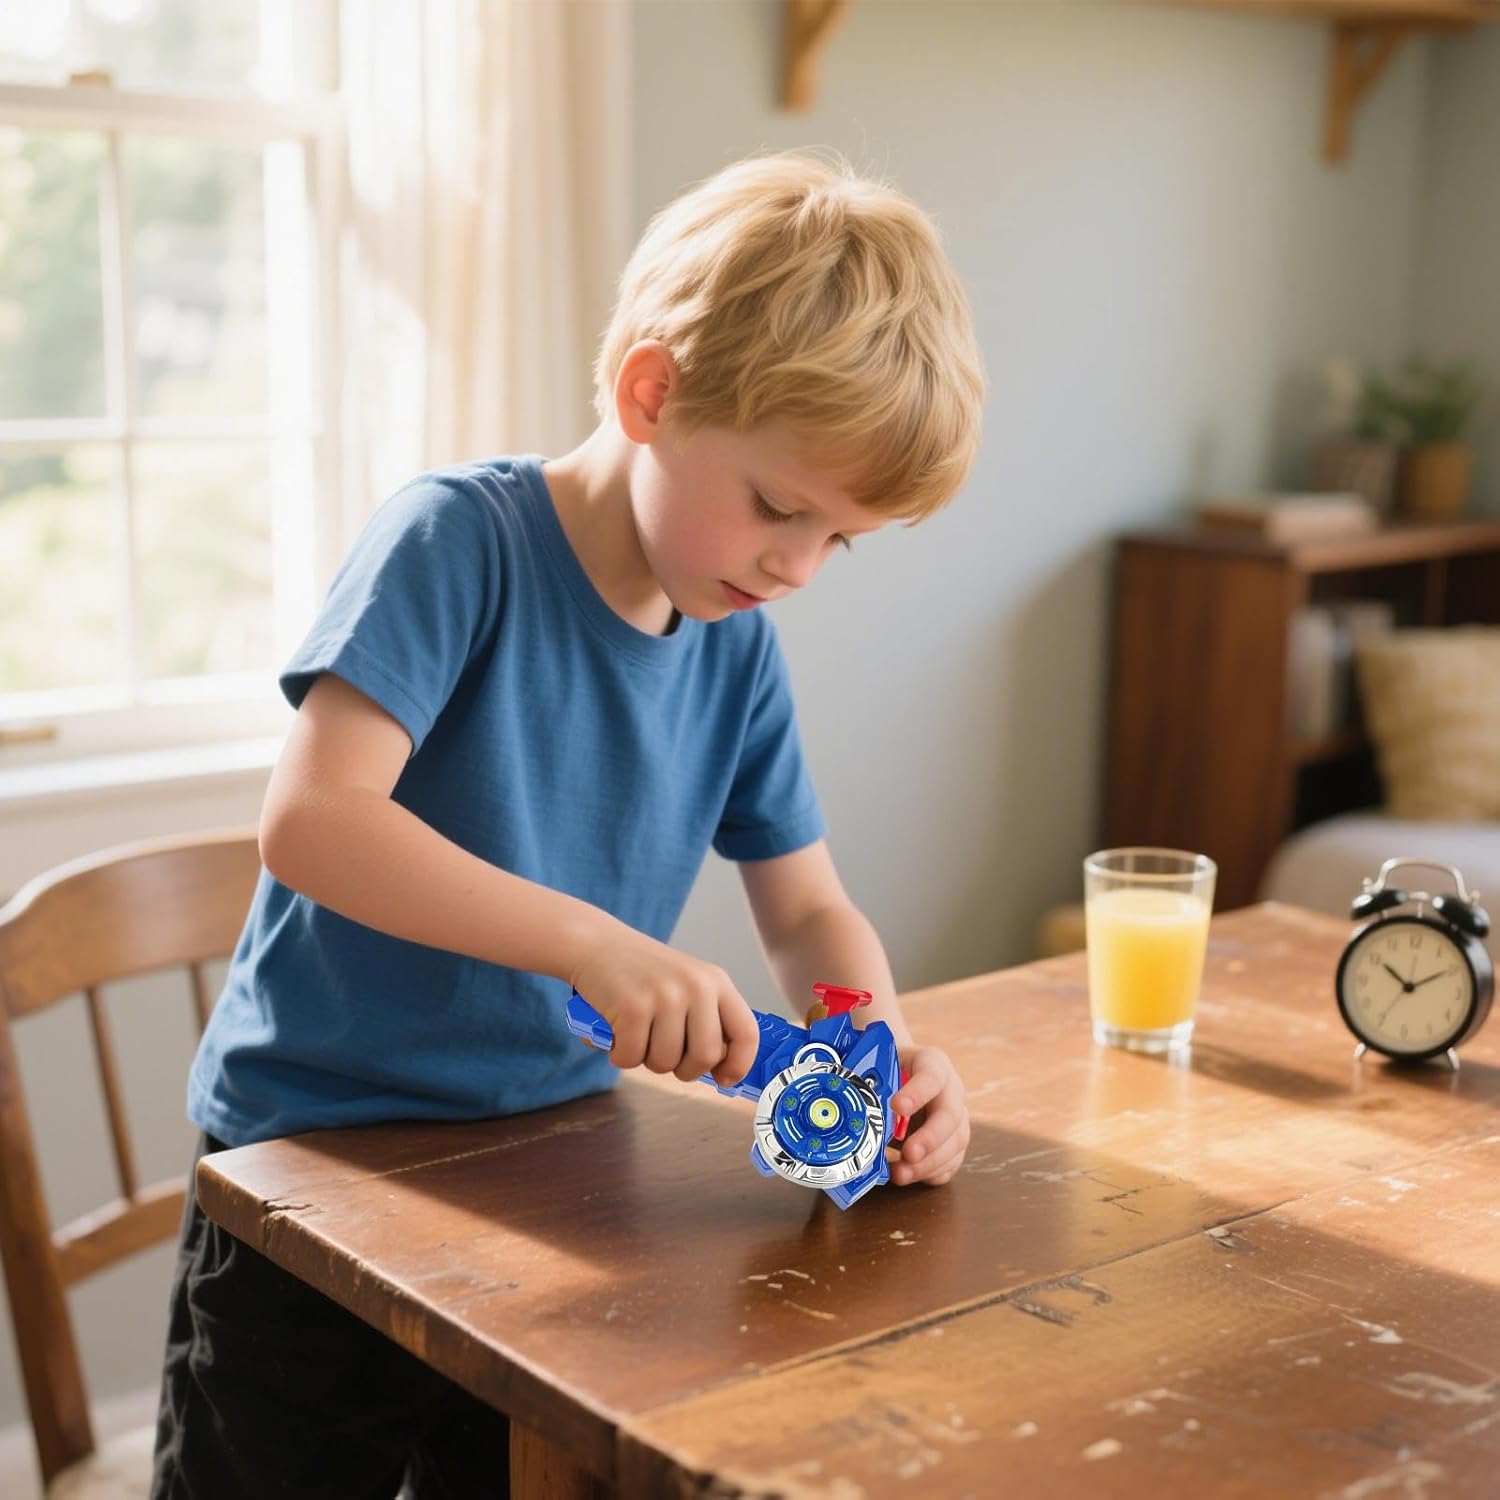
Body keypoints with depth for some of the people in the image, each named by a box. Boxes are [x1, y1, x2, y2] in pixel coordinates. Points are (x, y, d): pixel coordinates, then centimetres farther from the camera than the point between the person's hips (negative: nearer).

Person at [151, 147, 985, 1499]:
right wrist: (597, 944, -37)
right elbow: (311, 821, -30)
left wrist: (886, 1049, -16)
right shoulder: (461, 539, -18)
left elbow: (808, 912, 4)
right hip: (315, 1158, -5)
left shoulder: (738, 647, 0)